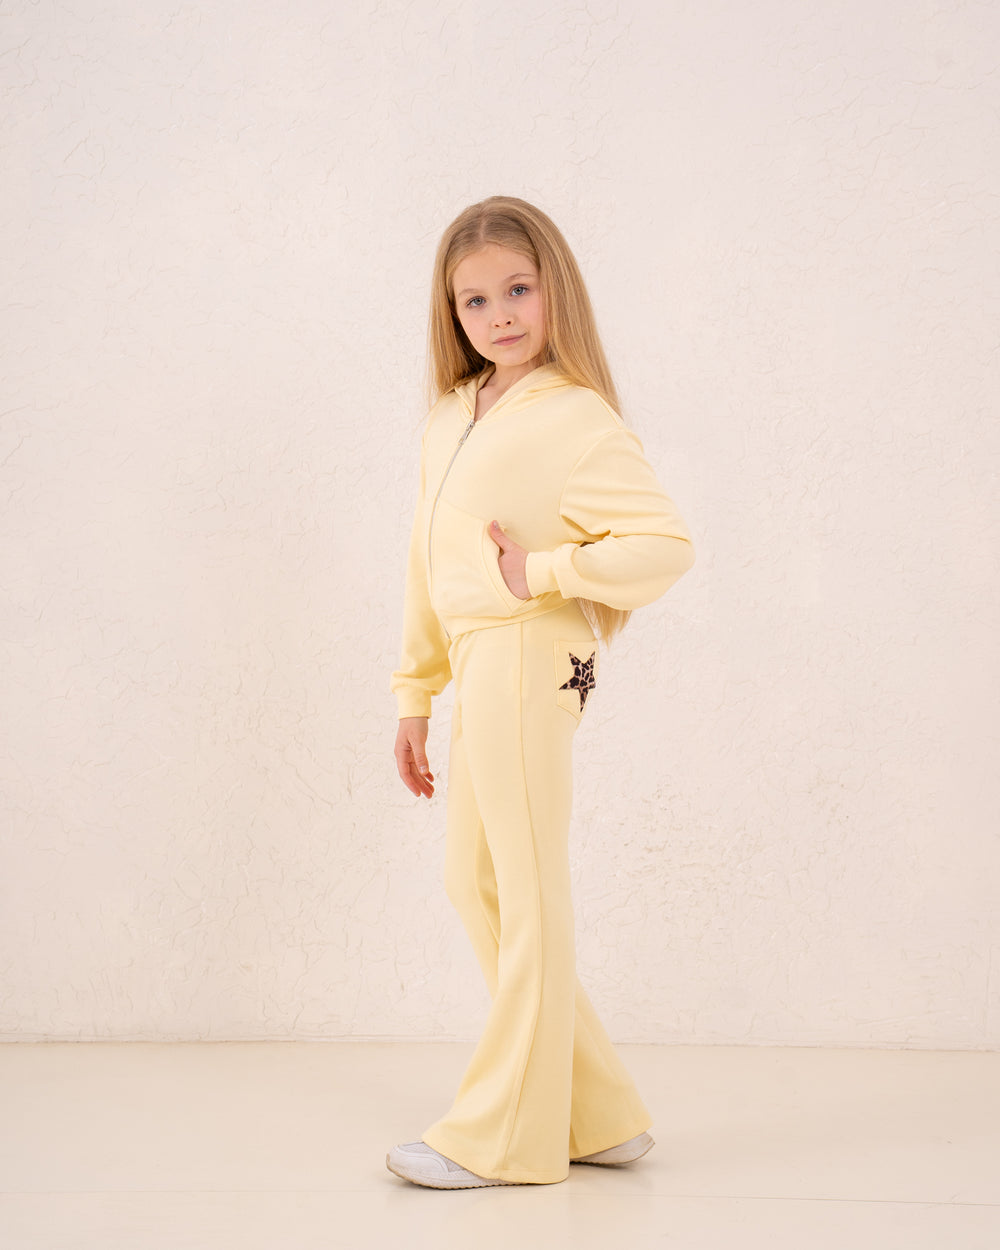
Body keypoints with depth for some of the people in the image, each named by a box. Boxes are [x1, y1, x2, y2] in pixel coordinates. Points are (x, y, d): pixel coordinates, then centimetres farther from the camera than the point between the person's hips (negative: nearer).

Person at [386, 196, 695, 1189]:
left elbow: (665, 545, -16)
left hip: (529, 657, -9)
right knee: (473, 882, 13)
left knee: (527, 890, -1)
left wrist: (542, 571, -14)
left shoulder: (574, 417, -8)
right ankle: (597, 1114, 21)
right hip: (479, 665, 9)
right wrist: (415, 695, 20)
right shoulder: (448, 418, 15)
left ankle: (502, 1132, 10)